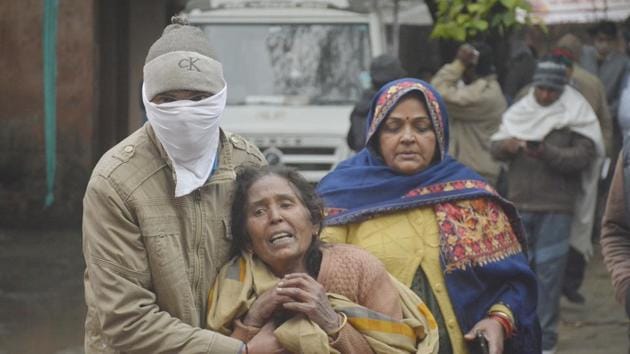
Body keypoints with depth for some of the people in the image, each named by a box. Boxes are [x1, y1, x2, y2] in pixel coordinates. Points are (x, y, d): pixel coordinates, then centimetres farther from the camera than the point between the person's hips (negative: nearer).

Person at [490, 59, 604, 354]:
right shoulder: (519, 111, 9)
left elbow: (582, 156, -12)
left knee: (548, 270, -6)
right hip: (519, 203, 4)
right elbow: (494, 149, 8)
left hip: (556, 207, -4)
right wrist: (505, 145, -15)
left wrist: (546, 153, -25)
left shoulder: (575, 116, -2)